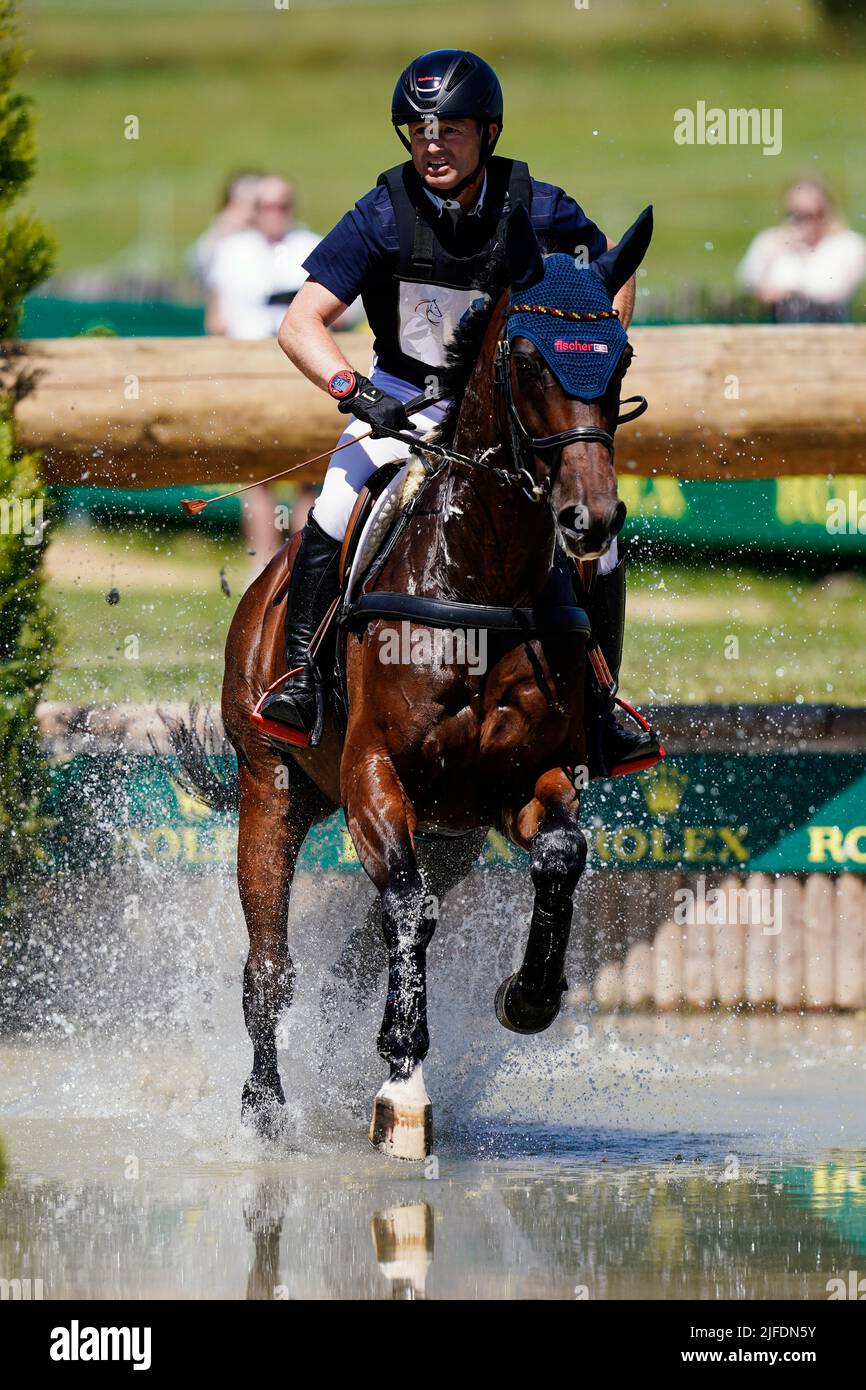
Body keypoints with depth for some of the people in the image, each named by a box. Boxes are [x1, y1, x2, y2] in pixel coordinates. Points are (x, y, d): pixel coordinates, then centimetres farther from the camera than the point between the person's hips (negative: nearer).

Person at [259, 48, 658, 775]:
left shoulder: (537, 211, -16)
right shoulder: (385, 215, -19)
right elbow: (301, 324, -22)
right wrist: (352, 389, -39)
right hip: (406, 394, -1)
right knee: (337, 508, -27)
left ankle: (598, 703, 5)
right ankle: (299, 677, -13)